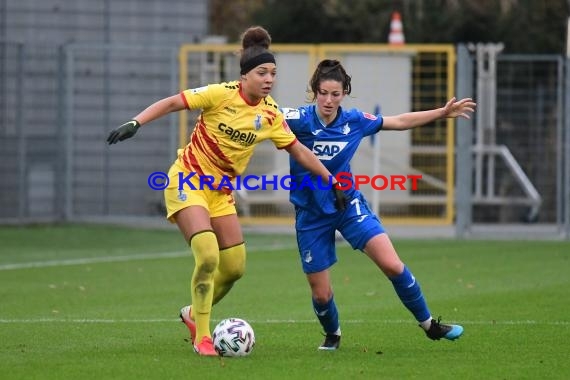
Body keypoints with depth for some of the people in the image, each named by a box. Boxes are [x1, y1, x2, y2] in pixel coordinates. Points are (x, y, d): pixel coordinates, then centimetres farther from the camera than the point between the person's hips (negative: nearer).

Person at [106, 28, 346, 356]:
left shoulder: (271, 114, -3)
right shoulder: (221, 95, -18)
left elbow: (299, 151, 6)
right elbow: (172, 103, -16)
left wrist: (332, 181, 6)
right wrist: (135, 123, -27)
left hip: (222, 190, 6)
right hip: (188, 181, -6)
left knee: (235, 266, 5)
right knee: (208, 255, -22)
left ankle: (194, 313, 32)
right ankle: (202, 337, -12)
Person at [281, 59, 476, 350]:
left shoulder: (354, 121, -5)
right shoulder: (300, 119, -17)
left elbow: (400, 121, 10)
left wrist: (443, 112, 10)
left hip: (348, 203, 2)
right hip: (311, 214, -2)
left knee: (392, 265, -13)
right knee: (321, 294, 3)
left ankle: (428, 323, 6)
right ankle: (332, 335, 36)